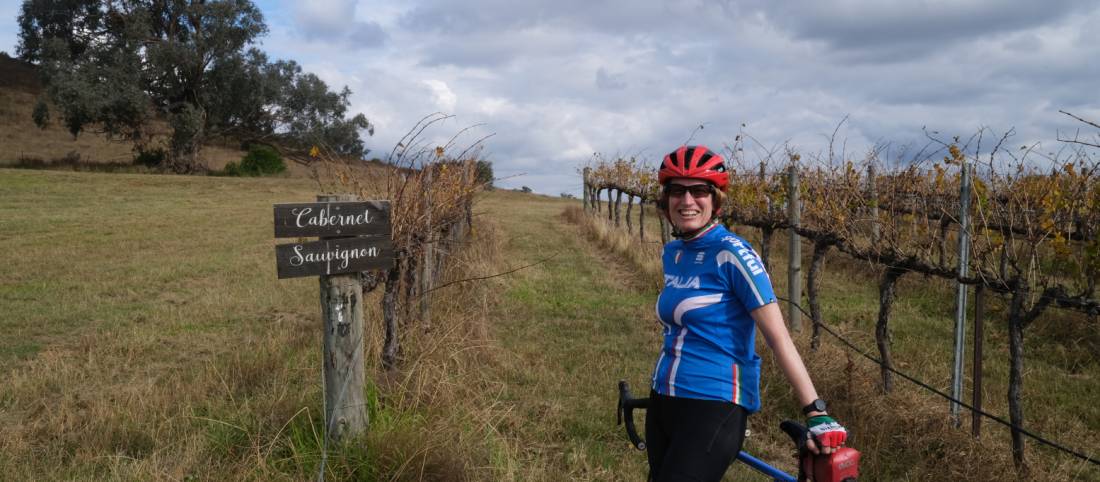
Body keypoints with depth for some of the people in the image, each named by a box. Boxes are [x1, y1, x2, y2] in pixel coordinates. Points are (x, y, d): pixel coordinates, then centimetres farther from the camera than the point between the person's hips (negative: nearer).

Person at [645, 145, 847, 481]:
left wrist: (816, 412, -20)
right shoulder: (672, 253, 7)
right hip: (664, 404, 7)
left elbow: (778, 337, -16)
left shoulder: (731, 254, -13)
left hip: (715, 409, -7)